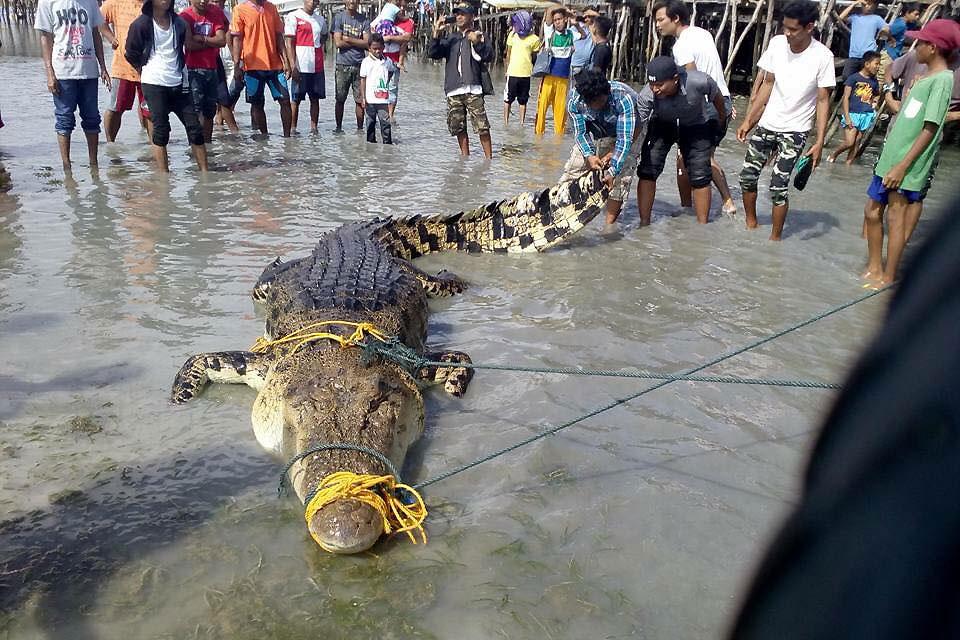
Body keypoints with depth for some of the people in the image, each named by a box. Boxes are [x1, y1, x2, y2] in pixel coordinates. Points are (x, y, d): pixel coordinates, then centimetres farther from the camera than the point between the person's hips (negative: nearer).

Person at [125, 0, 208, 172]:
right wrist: (144, 69, 12)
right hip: (154, 84, -4)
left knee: (194, 127, 0)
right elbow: (130, 54, 5)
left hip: (178, 84, 4)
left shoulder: (179, 22, 8)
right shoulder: (142, 24, -3)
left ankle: (204, 172, 6)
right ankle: (164, 175, 2)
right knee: (161, 130, -3)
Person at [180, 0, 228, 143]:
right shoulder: (185, 16, -7)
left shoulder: (215, 13, 4)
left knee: (210, 110, 12)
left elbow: (222, 40, -5)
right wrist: (211, 42, -6)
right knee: (196, 110, -12)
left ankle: (208, 142, 22)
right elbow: (189, 45, -17)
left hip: (212, 69, 5)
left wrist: (201, 38, -13)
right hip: (193, 70, -5)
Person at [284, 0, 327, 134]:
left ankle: (314, 128, 11)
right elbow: (289, 43, -7)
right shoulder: (293, 17, -2)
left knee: (315, 99, 6)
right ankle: (292, 128, 6)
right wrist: (293, 66, -16)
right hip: (300, 67, -5)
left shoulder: (321, 20, 14)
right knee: (296, 100, 0)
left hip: (317, 67, 5)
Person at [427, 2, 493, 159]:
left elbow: (488, 56, -5)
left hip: (473, 88, -4)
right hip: (453, 90, 4)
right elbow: (432, 54, 7)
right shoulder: (450, 38, 17)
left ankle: (489, 159, -6)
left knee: (482, 126, -11)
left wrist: (477, 43, -20)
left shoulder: (477, 35, 7)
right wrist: (436, 33, -5)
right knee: (458, 127, 7)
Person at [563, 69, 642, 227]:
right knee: (573, 167, -2)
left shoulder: (623, 97, -39)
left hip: (626, 130, -4)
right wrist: (589, 155, -35)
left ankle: (609, 225, -10)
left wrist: (613, 170, -44)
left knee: (621, 177, -17)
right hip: (594, 131, 4)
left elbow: (624, 138, -39)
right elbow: (580, 132, -18)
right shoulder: (574, 99, -27)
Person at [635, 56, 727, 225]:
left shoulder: (699, 82, -34)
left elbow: (716, 96, -12)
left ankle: (702, 227, 11)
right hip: (662, 125, 1)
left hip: (696, 126, 0)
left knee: (700, 176, -2)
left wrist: (722, 118, 8)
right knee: (647, 170, -11)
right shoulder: (647, 95, -32)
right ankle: (644, 224, -2)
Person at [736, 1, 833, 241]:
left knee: (778, 187, -9)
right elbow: (768, 84, 5)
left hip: (794, 131, -4)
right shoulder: (776, 43, -6)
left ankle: (775, 238, 9)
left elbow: (823, 101, -12)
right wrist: (748, 120, 5)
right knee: (747, 176, 7)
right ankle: (751, 223, 30)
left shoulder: (822, 56, -16)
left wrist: (819, 142, -17)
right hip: (766, 124, 4)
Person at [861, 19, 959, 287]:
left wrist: (902, 166, -23)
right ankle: (875, 268, 25)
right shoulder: (926, 77, 14)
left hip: (907, 164, -9)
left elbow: (930, 129, -19)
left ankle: (888, 278, 3)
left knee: (896, 215, -5)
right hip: (890, 157, 9)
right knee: (872, 212, 12)